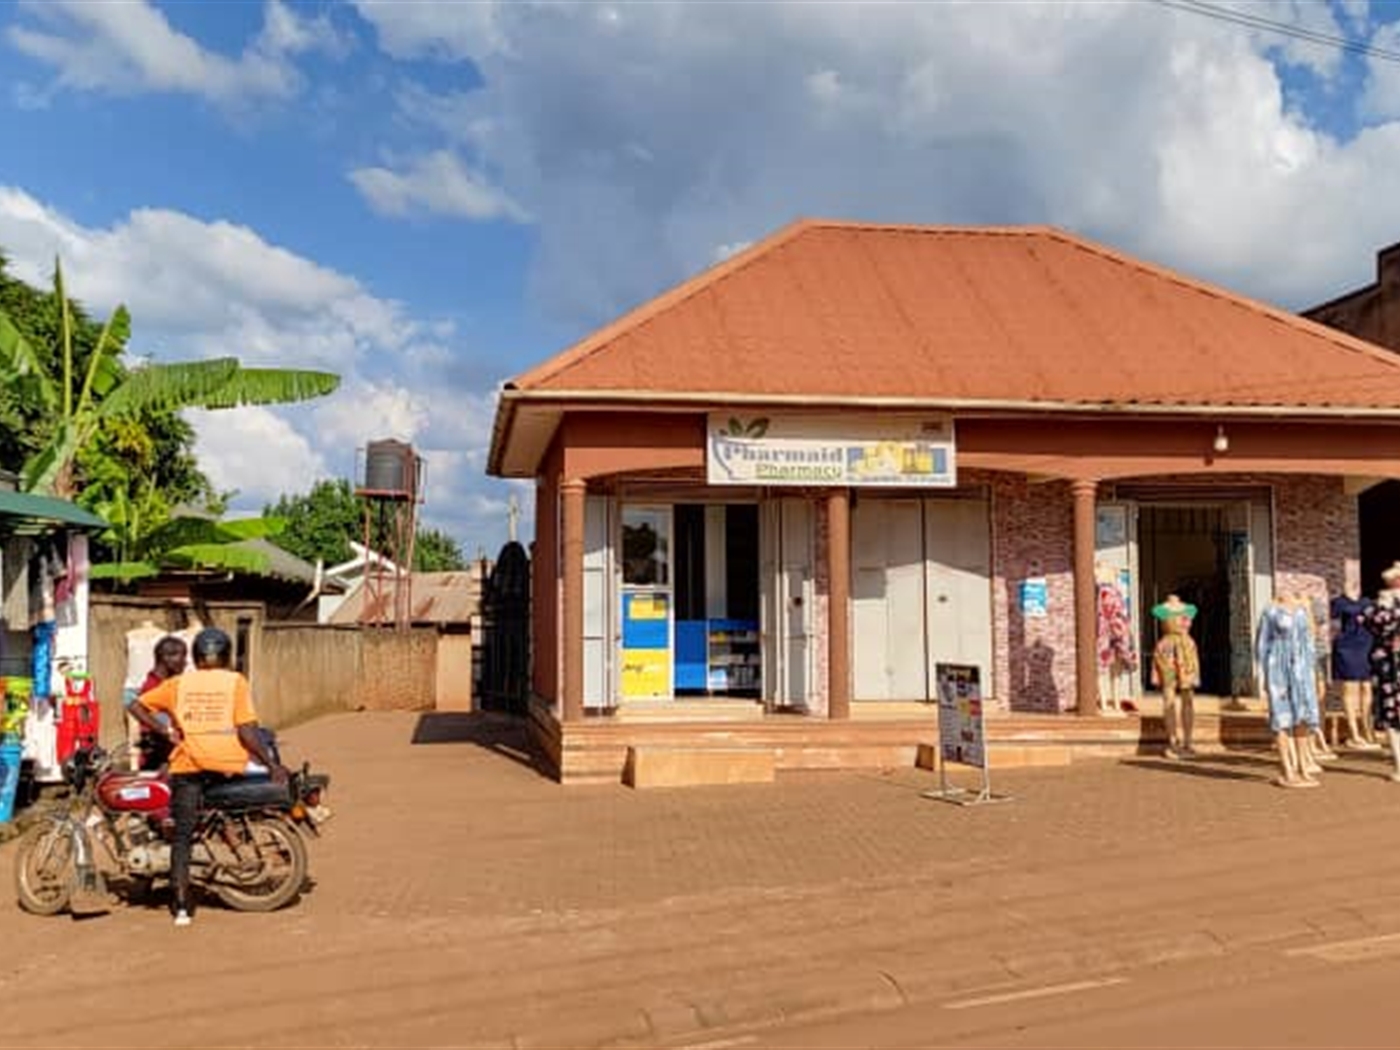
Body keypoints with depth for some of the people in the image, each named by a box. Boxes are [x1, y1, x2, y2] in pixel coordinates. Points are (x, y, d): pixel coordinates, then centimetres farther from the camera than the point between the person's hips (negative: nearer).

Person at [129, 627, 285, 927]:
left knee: (182, 835, 9)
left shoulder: (178, 683, 10)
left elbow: (136, 706, 10)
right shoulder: (235, 681, 1)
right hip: (228, 764, -3)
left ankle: (181, 905, 3)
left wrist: (165, 731, 9)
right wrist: (271, 764, -3)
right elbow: (246, 731, -7)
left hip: (188, 765, 3)